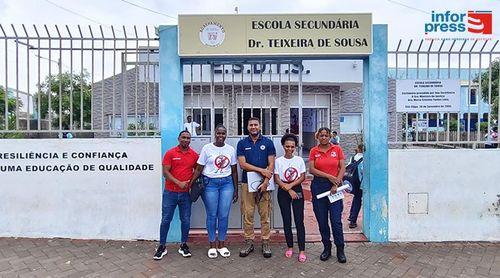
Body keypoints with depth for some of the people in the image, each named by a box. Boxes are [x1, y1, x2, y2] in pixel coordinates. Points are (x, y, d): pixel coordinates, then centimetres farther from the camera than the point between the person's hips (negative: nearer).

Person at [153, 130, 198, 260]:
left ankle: (183, 246, 23)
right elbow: (165, 172, -8)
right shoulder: (170, 153, -3)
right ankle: (162, 246, 19)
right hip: (170, 192, -2)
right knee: (165, 219, 5)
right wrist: (179, 183, -16)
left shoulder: (194, 155, 4)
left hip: (186, 193, 2)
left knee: (185, 220, 8)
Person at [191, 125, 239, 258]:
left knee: (224, 215, 2)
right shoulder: (207, 148, -1)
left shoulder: (231, 149, 6)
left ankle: (222, 245, 20)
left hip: (227, 183, 2)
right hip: (210, 183, -2)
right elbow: (199, 169, -1)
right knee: (212, 215, 4)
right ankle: (212, 246, 20)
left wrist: (236, 190, 10)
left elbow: (234, 171, 10)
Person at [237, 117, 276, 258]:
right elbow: (242, 164, -4)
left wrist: (266, 182, -13)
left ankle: (265, 243, 14)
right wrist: (261, 170, -12)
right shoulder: (242, 143, 6)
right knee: (248, 214, 5)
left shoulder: (268, 142, 4)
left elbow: (271, 164, -1)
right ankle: (249, 242, 17)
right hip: (247, 183, 1)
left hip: (264, 183, -1)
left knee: (265, 215, 3)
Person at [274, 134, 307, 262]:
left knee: (299, 220, -3)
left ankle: (302, 250, 4)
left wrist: (290, 185, -13)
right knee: (286, 220, 8)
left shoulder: (299, 160, 2)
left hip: (297, 190, 0)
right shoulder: (278, 161, 0)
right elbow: (277, 179, -5)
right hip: (283, 192, 0)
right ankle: (290, 247, 22)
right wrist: (288, 190, -12)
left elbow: (302, 177, -1)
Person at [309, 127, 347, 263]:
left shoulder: (337, 149, 3)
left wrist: (336, 184, -9)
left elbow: (342, 168, 0)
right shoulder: (313, 151, 4)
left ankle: (340, 250, 15)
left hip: (334, 186, -1)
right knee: (322, 220, 8)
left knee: (336, 220, -2)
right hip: (318, 186, 1)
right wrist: (329, 177, -12)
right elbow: (312, 169, -5)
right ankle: (327, 248, 24)